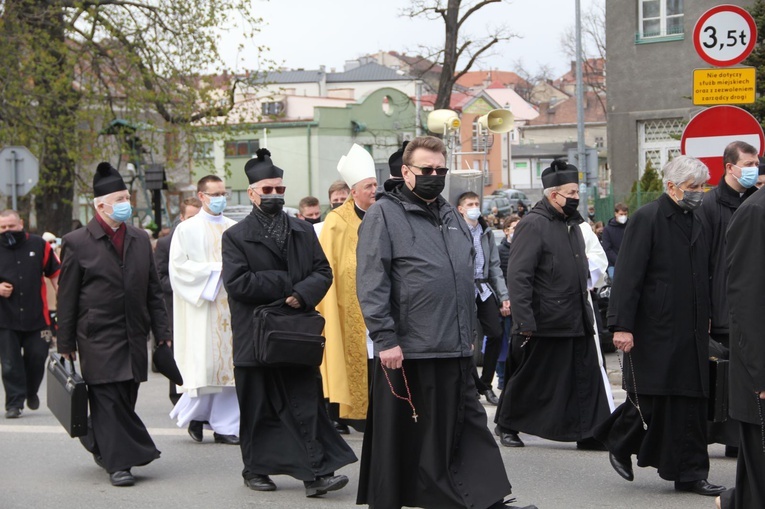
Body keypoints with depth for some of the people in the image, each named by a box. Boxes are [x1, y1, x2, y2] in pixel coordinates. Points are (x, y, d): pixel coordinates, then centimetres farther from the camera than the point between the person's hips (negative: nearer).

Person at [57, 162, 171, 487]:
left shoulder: (140, 240, 13)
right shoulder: (77, 243, -2)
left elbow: (153, 290, 16)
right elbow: (66, 297, -1)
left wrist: (162, 333, 10)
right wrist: (66, 343, -3)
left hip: (134, 337, 5)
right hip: (98, 337, -5)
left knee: (125, 398, 7)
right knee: (108, 399, -7)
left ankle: (100, 445, 27)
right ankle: (118, 463, -5)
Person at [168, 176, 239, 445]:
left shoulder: (235, 229, 13)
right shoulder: (187, 229, 2)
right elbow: (178, 265, -5)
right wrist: (214, 270, -12)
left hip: (232, 304, 4)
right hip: (202, 305, -4)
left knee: (230, 363, 1)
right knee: (204, 363, -9)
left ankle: (225, 426, 6)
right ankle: (195, 413, 14)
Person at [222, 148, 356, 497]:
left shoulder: (303, 231, 12)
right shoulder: (236, 237, 0)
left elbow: (323, 271, 6)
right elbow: (236, 282, -13)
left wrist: (303, 294, -14)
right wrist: (285, 284, -12)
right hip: (256, 335, -2)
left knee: (307, 402, -3)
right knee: (259, 408, 6)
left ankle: (317, 473, -7)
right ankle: (256, 470, 18)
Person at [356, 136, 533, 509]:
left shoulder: (451, 217, 17)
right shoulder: (384, 215, -5)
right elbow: (371, 283, -12)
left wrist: (470, 333, 20)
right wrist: (385, 339, -18)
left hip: (456, 351, 7)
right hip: (407, 352, -7)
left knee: (467, 431, 8)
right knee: (401, 439, 1)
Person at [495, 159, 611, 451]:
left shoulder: (573, 224, 15)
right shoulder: (533, 225, -13)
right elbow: (518, 276, -18)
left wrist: (585, 308, 21)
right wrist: (524, 322, -23)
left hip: (578, 322, 8)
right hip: (544, 325, -8)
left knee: (587, 377, 3)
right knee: (529, 378, 5)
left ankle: (589, 432, 7)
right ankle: (507, 426, 21)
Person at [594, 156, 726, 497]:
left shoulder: (695, 223, 14)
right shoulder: (647, 219, -9)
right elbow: (627, 276, -14)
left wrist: (705, 321, 15)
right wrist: (622, 325, -20)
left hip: (690, 332, 7)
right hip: (655, 331, -7)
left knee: (690, 402, 5)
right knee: (649, 399, -2)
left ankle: (690, 475, 9)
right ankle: (619, 442, 25)